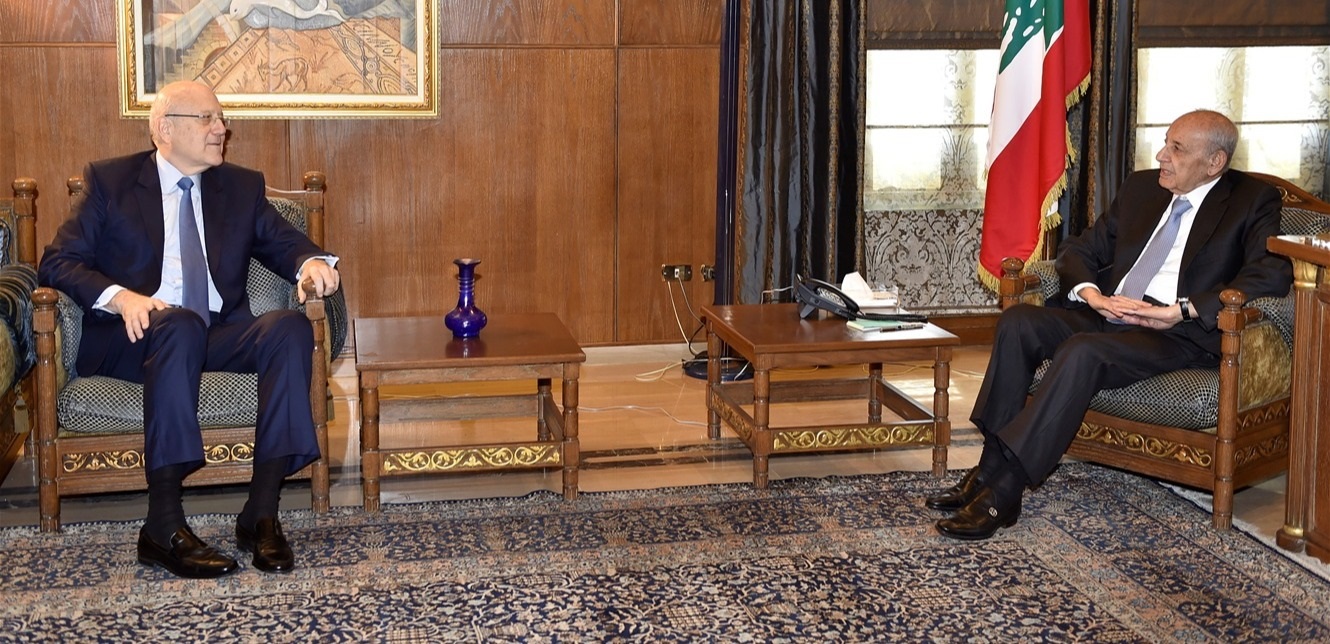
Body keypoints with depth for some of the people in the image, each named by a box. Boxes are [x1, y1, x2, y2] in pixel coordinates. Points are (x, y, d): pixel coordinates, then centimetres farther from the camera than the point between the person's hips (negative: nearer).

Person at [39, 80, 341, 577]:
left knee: (291, 326, -27)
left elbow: (285, 244, 12)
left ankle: (261, 514, -30)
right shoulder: (110, 181, 8)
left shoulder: (243, 187, 18)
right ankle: (163, 527, -40)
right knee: (181, 325, -37)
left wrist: (311, 262, -15)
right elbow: (58, 262, -1)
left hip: (219, 336, 3)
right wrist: (121, 297, -21)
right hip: (135, 336, -3)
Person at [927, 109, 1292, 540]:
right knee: (1018, 321, -19)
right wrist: (1092, 294, -3)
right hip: (1108, 315, 7)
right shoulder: (1141, 187, 20)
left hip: (1177, 334, -7)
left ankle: (1002, 492, -33)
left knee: (1082, 351, -34)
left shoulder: (1253, 201, 2)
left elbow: (1273, 274, -15)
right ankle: (989, 468, -22)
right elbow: (1078, 251, 21)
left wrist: (1180, 310, -23)